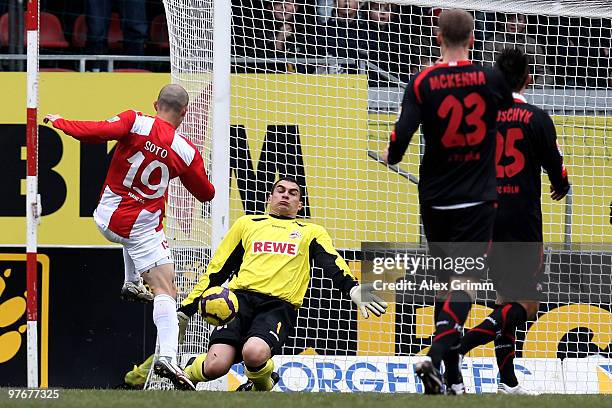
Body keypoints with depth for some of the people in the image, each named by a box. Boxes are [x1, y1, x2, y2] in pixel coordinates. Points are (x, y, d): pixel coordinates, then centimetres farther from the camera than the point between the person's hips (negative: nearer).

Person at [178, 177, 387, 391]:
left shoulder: (312, 232, 24)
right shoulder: (246, 224, 27)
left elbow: (332, 263, 5)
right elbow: (217, 269, 26)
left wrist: (353, 289, -18)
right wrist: (185, 309, 20)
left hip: (280, 305, -1)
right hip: (240, 299, 1)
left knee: (254, 353, -33)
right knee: (216, 366, -23)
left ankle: (262, 386, 3)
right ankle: (190, 371, 14)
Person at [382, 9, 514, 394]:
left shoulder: (423, 82, -7)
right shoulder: (492, 79, -4)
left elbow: (402, 135, -13)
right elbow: (508, 102, 18)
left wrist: (391, 156, 8)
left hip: (436, 199, 2)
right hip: (478, 199, -2)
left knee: (446, 277, 16)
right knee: (464, 279, -7)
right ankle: (435, 357, -27)